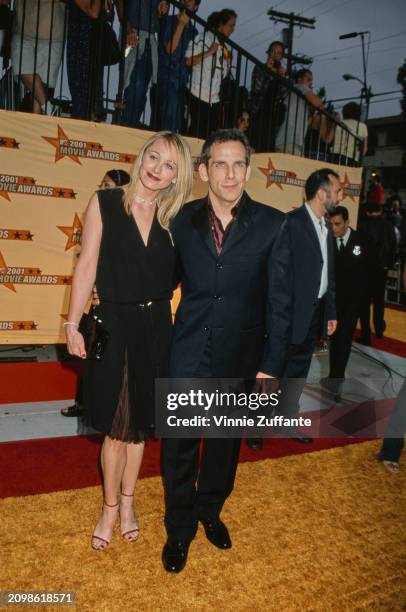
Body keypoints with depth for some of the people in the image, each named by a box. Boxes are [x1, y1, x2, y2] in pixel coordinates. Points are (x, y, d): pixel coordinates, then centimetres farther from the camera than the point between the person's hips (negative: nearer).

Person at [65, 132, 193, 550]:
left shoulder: (172, 218, 3)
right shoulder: (105, 202, -4)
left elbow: (177, 276, 2)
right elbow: (87, 265, -5)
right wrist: (72, 325, -7)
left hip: (156, 328, 3)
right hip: (114, 326, -3)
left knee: (139, 424, 15)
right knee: (117, 426, 8)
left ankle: (127, 503, 36)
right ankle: (110, 507, 31)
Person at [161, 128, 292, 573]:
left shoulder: (272, 225, -8)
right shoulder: (182, 220, -2)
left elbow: (279, 300, -6)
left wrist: (270, 366, -8)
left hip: (240, 359, 0)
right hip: (187, 356, 1)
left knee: (225, 444, 19)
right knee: (178, 447, 11)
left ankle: (210, 511, 47)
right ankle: (179, 528, 37)